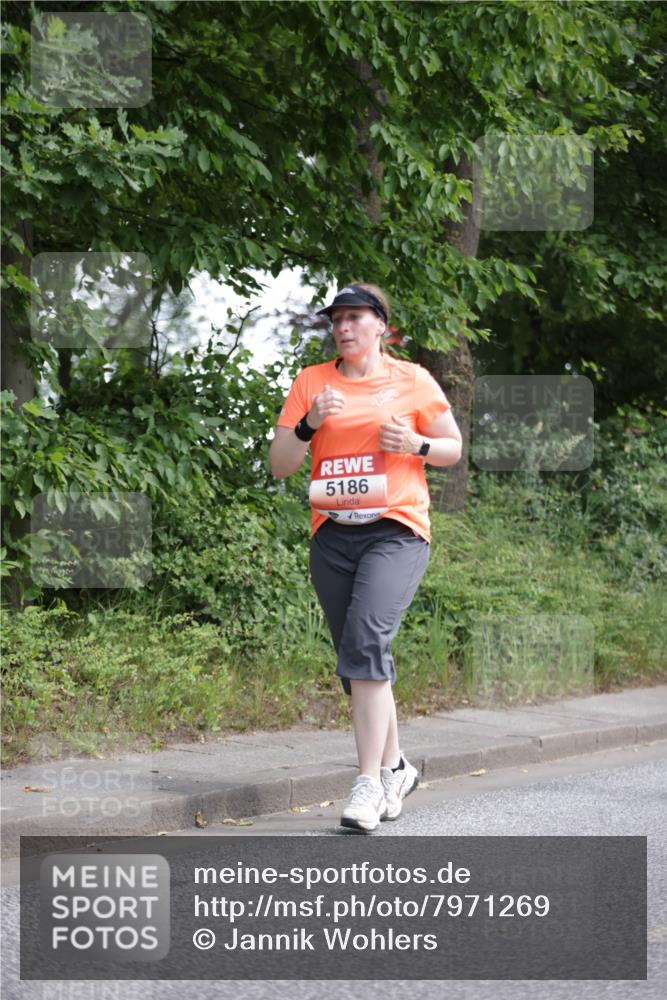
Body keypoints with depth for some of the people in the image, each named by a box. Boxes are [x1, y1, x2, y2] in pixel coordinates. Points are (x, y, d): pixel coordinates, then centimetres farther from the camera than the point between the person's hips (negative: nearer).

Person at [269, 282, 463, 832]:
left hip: (397, 529, -4)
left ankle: (369, 782, -24)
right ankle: (395, 767, 28)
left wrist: (416, 445, -8)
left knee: (366, 637, -24)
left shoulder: (412, 380, 5)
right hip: (332, 534, 4)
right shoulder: (311, 382, 10)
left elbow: (454, 448, 13)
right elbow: (280, 465, 8)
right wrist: (308, 425, -11)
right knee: (359, 658, 7)